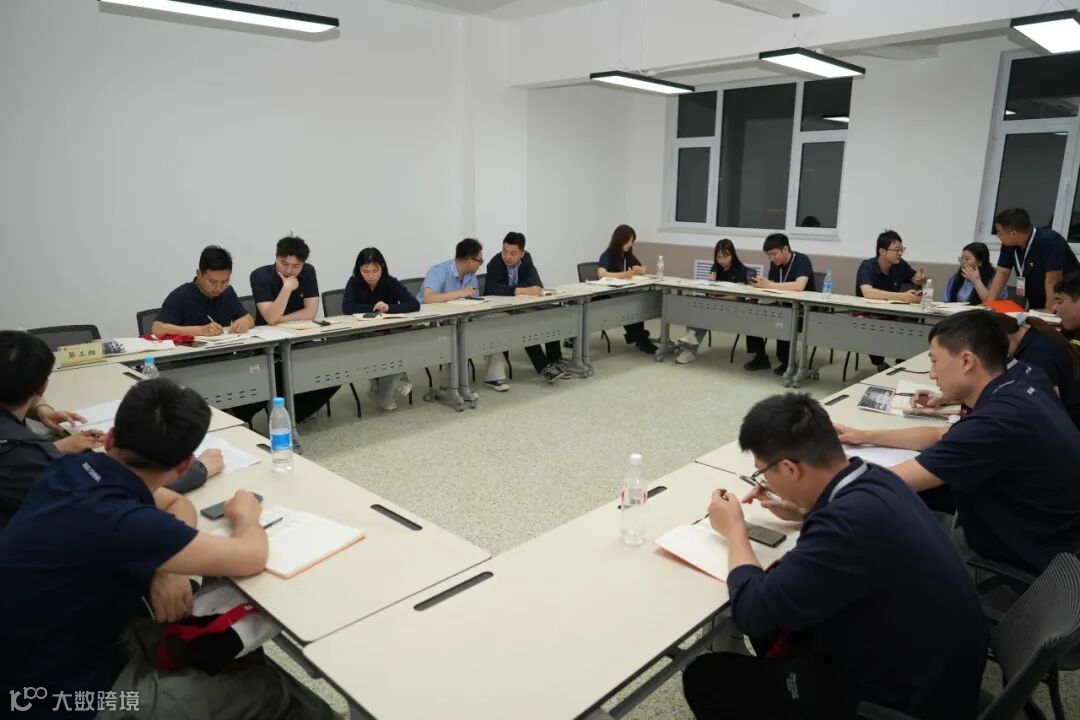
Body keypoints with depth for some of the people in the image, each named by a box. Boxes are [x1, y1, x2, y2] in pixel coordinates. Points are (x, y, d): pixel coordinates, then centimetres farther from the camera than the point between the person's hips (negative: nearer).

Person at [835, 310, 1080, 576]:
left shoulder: (998, 422, -31)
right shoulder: (1018, 392, -2)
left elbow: (891, 483, -28)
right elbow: (940, 436, 13)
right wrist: (866, 436, 11)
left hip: (1027, 564, -8)